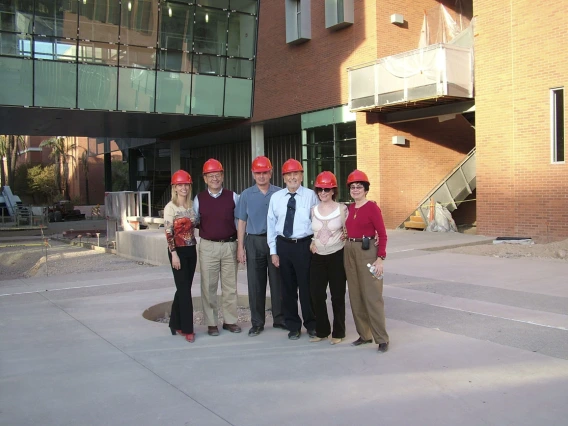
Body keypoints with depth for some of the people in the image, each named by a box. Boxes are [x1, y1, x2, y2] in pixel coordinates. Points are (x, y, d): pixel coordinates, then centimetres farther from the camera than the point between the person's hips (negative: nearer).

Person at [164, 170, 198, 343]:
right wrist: (174, 254, -17)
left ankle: (176, 323, 23)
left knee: (183, 289, 11)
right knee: (185, 289, -5)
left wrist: (195, 249, 13)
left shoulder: (191, 206, 10)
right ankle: (187, 328, 2)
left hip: (191, 250, 6)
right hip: (178, 251, -6)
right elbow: (168, 232, -13)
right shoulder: (170, 207, -8)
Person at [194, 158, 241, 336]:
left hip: (230, 245, 1)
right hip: (208, 247, 0)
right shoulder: (199, 199, 2)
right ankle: (211, 323, 14)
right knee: (209, 286, 4)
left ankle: (230, 321, 20)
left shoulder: (232, 197, 2)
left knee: (230, 285, 8)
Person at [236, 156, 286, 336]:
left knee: (278, 282, 6)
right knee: (255, 284, 5)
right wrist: (240, 248, 0)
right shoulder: (246, 195, 6)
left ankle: (280, 319, 19)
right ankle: (257, 323, 15)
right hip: (254, 242, 1)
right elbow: (241, 222, 6)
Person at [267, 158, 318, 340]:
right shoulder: (276, 197, 4)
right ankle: (293, 326, 27)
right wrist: (273, 251, 3)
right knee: (288, 287, 11)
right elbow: (271, 224, 5)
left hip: (304, 245, -3)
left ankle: (311, 324, 25)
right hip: (283, 245, 3)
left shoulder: (310, 195, -4)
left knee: (306, 285, 6)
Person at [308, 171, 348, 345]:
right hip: (318, 257, 3)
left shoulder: (342, 209, -3)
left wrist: (345, 237, -14)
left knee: (337, 296, 4)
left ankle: (338, 332, 18)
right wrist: (312, 242, 3)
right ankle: (321, 331, 21)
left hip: (337, 256, -3)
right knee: (317, 295, 4)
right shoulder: (313, 210, 6)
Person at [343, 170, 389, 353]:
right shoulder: (350, 208, 11)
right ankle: (364, 334, 21)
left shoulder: (372, 207, -9)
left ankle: (382, 339, 3)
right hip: (349, 252, 7)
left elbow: (382, 235, -10)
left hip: (367, 252, -7)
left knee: (372, 297, -5)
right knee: (355, 296, 10)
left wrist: (380, 259, -17)